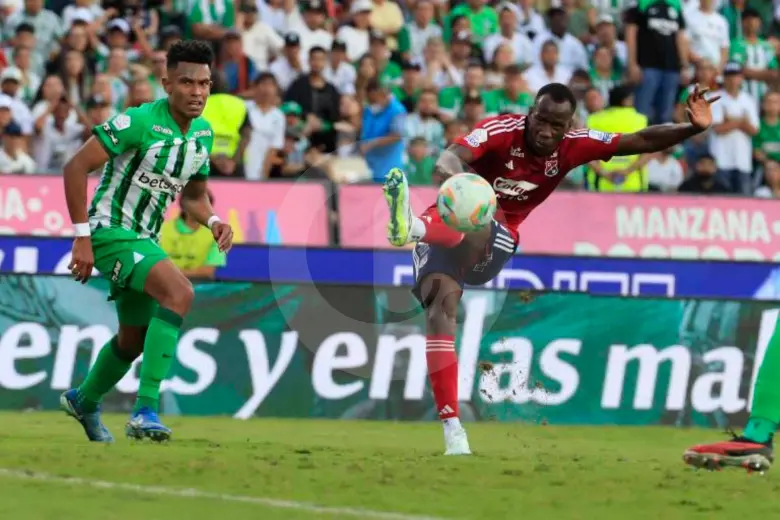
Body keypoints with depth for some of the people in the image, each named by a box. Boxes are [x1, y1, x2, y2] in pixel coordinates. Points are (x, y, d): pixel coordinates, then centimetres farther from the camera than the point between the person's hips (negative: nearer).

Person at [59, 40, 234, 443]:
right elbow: (76, 167, -19)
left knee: (135, 338, 21)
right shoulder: (139, 122, -20)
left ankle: (85, 401, 49)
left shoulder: (203, 133, 4)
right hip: (112, 230, -9)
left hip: (144, 239, 9)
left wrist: (213, 221, -4)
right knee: (179, 292, -31)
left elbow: (193, 197, 18)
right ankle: (146, 409, -32)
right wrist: (82, 238, -21)